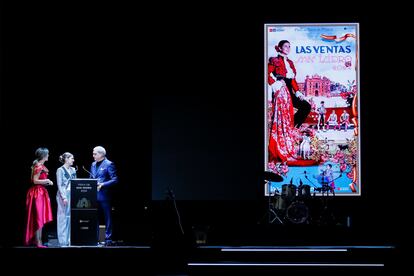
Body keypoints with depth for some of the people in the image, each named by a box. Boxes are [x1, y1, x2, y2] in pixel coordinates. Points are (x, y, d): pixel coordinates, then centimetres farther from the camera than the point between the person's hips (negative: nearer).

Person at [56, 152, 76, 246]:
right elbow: (59, 185, -8)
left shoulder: (73, 170, 14)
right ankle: (63, 241, 0)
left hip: (72, 195, 6)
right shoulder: (60, 170, -4)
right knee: (63, 217, -4)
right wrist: (64, 197, -15)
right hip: (64, 195, -6)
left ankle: (70, 239, 8)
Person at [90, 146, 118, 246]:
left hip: (104, 195, -7)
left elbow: (115, 180, -12)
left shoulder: (109, 164, -6)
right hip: (94, 195, 7)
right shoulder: (93, 165, 16)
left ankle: (108, 239, 3)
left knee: (107, 218, 0)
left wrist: (102, 184, -20)